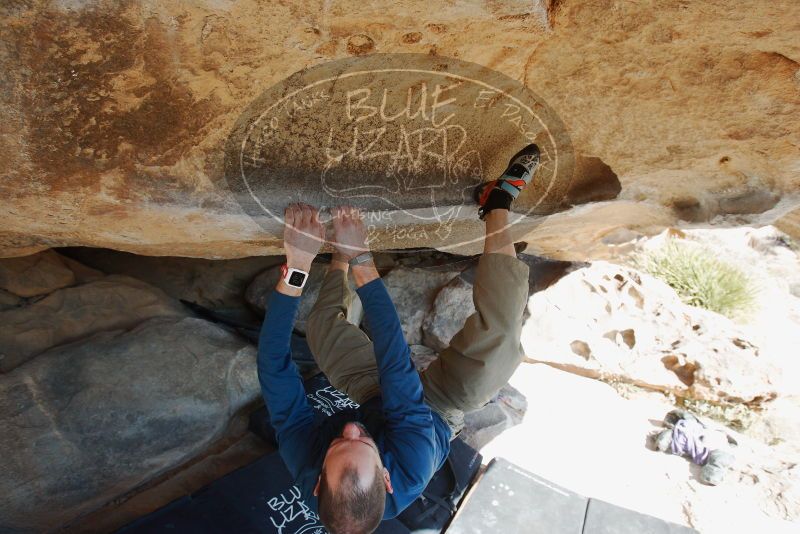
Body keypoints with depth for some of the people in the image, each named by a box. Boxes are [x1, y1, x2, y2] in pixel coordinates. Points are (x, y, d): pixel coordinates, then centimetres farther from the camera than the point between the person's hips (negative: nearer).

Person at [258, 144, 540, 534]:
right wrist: (362, 262, -45)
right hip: (440, 407, -3)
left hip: (375, 397, 3)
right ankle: (498, 203, -9)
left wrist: (296, 266, -44)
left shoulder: (301, 456, -34)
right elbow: (396, 365, -45)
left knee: (322, 324, 1)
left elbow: (273, 364, -34)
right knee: (499, 332, -23)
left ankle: (340, 253, 30)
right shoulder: (409, 473, -43)